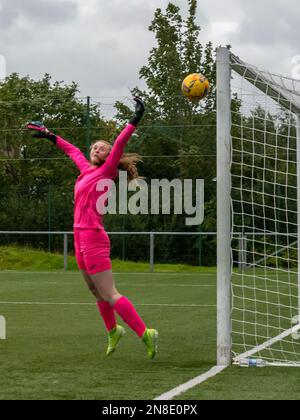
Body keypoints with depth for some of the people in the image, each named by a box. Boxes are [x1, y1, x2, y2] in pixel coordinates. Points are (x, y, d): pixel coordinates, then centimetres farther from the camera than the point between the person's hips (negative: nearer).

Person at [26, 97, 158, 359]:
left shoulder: (105, 172, -4)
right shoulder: (87, 171, 16)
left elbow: (119, 145, -17)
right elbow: (73, 151, 33)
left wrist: (135, 120, -24)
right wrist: (51, 136, 42)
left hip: (92, 238, -8)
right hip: (82, 238, 8)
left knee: (110, 295, -11)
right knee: (98, 293, 16)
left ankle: (145, 334, -11)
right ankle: (113, 331, 31)